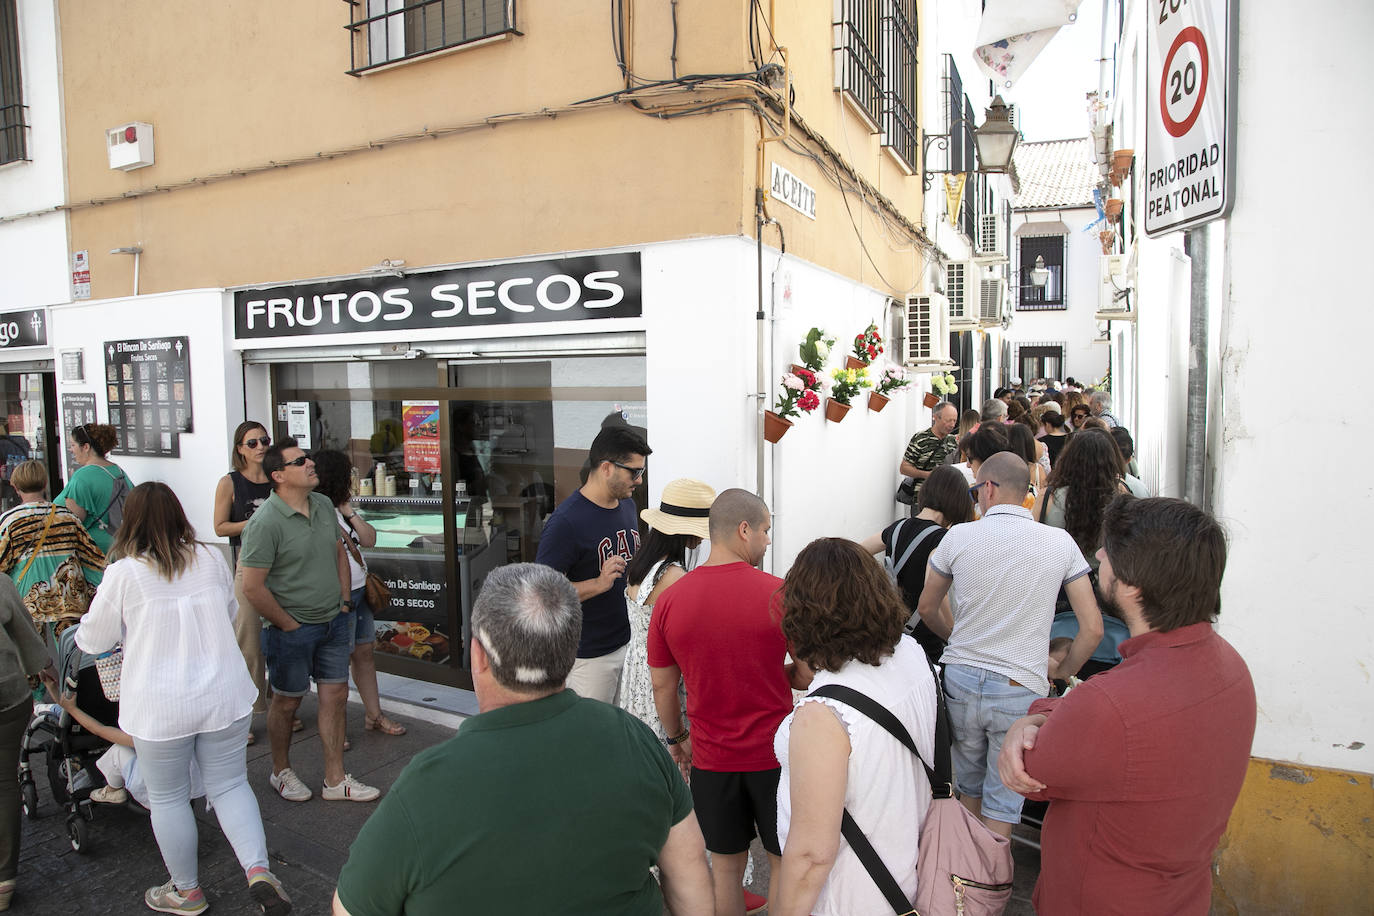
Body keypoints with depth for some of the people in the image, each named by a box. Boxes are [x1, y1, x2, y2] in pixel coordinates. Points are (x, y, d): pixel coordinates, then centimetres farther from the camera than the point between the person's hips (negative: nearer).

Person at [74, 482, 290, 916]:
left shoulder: (123, 573, -11)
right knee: (230, 785, 14)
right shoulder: (211, 560, -1)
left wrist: (83, 632, 26)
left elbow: (92, 640, 2)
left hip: (159, 709, -3)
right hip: (224, 696, 3)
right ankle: (259, 870, 0)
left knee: (168, 798, 15)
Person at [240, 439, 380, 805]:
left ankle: (335, 779, 23)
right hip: (292, 629, -6)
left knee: (335, 695, 10)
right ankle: (281, 772, 35)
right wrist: (288, 624, -12)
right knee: (287, 701, 12)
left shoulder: (324, 505, 2)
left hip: (334, 623, 6)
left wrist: (344, 602, 10)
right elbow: (252, 586, -19)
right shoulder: (266, 522, -19)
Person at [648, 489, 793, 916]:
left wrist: (676, 738, 16)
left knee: (725, 864, 19)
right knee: (784, 864, 18)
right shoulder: (779, 592, -16)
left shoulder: (670, 599, -7)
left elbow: (662, 685, 2)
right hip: (775, 752, -2)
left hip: (711, 756, 2)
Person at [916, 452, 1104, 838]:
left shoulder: (958, 536, -5)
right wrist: (1061, 674, 12)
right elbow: (1092, 629, -5)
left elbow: (927, 609, 8)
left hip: (961, 680, 2)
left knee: (969, 788, 22)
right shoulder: (1061, 542, -5)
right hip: (1022, 691, -1)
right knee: (1001, 806, 11)